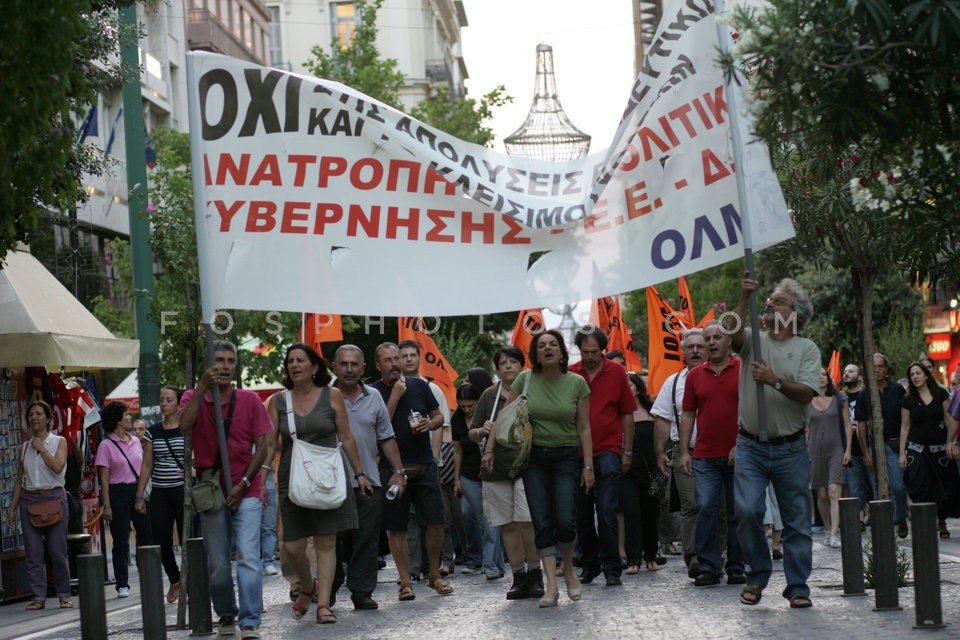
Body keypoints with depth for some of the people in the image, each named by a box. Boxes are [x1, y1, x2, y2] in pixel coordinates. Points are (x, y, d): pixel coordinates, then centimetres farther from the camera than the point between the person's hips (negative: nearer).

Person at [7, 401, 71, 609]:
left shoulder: (59, 442, 3)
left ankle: (64, 595, 6)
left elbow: (58, 467, -14)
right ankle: (38, 597, 3)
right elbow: (19, 479, 15)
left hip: (54, 498, -3)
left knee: (58, 551, -4)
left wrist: (41, 448, -7)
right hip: (29, 499, 3)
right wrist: (12, 507, 11)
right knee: (33, 552, -1)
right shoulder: (24, 447, 13)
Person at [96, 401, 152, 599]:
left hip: (138, 491, 4)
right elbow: (104, 478, -5)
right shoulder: (106, 445, -3)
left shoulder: (135, 441, 12)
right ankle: (122, 585, 5)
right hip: (118, 493, -4)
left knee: (146, 536, 2)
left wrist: (142, 495, 8)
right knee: (121, 542, -1)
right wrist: (106, 505, -10)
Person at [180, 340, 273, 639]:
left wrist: (243, 484, -9)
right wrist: (203, 386, -23)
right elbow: (184, 424, -19)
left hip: (246, 493, -1)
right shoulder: (193, 397, 3)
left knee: (248, 557, -12)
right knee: (217, 564, 8)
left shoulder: (249, 400, 3)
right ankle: (226, 615, 27)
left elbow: (262, 445, 0)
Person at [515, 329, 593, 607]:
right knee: (541, 523, -3)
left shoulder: (576, 383, -2)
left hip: (566, 458, -1)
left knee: (565, 521, -10)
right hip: (534, 459, 1)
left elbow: (584, 428, 1)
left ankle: (568, 569, 18)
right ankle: (551, 585, -1)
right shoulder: (525, 380, -1)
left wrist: (588, 466, -1)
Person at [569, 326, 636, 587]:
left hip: (608, 452, -2)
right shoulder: (570, 374, 3)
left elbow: (627, 413, 6)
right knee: (583, 515, 10)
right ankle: (589, 565, 23)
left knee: (607, 512, -9)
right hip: (577, 454, 2)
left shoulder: (616, 372, 2)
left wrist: (627, 452, 4)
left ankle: (611, 569, -3)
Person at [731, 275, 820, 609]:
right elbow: (733, 331, -17)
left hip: (790, 449, 0)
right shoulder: (752, 341, 7)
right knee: (747, 511, -11)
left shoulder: (807, 349, 4)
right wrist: (743, 298, -26)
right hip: (750, 446, 0)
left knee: (797, 521, 3)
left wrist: (775, 381, -22)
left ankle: (797, 586, 13)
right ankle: (757, 574, 10)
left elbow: (806, 393, -9)